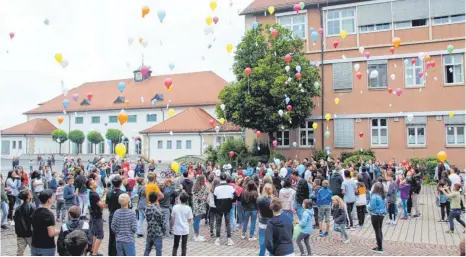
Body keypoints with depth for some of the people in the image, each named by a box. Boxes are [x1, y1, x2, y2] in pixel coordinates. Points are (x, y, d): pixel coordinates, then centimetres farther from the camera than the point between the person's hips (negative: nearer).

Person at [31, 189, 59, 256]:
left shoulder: (35, 212, 4)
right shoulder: (49, 214, -20)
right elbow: (51, 233, -24)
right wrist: (59, 231, -5)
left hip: (35, 246, 7)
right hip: (47, 247, -7)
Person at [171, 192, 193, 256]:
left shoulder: (175, 207, -8)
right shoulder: (188, 208, -11)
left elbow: (172, 219, -1)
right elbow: (190, 220, -7)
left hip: (177, 230, 1)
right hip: (185, 230, -1)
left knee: (175, 245, 14)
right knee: (184, 246, 10)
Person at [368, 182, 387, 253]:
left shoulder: (374, 196, -21)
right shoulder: (383, 196, 4)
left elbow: (372, 207, -21)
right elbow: (384, 205, 13)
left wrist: (368, 207, -2)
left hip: (375, 215, -8)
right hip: (382, 214, 8)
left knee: (377, 231, 0)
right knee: (379, 230, 18)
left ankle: (380, 248, 6)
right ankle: (380, 246, 27)